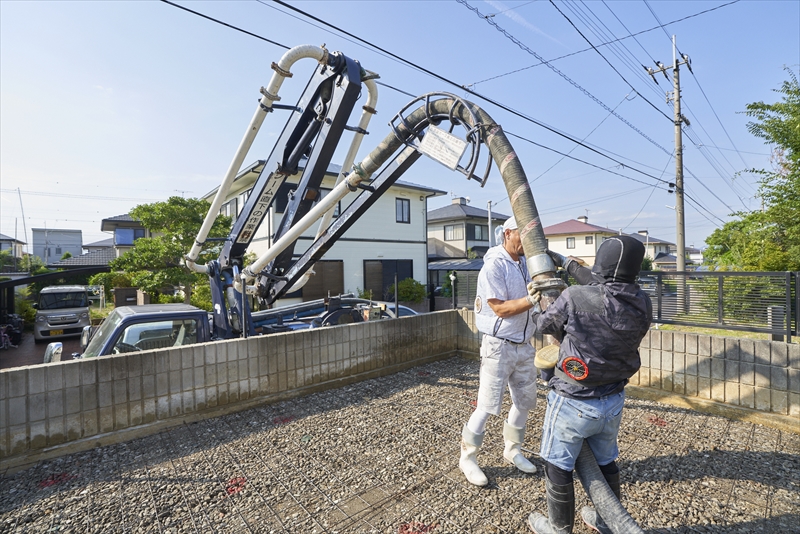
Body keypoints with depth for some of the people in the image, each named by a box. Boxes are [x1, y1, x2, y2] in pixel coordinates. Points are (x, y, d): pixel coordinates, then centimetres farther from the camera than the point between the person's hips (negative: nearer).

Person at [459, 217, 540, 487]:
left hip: (524, 345, 8)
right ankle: (467, 458, 20)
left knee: (524, 400, 18)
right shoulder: (495, 265, -16)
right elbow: (500, 308, -20)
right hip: (499, 346, -8)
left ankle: (512, 450, 39)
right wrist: (533, 299, -27)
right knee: (487, 406, 0)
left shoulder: (525, 263, 8)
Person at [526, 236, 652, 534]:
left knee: (558, 465, 17)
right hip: (613, 402, 6)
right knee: (605, 462, 29)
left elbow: (545, 324, -9)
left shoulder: (574, 298, -28)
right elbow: (605, 287, 10)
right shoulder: (642, 304, -8)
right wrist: (566, 263, 19)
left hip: (573, 403, -6)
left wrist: (536, 303, 13)